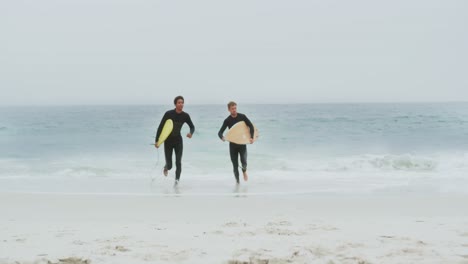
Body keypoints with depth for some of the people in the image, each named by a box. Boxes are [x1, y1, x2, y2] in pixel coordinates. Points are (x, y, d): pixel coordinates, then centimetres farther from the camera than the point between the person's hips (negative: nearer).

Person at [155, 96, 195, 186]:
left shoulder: (185, 116, -7)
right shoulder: (168, 114, -16)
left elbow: (192, 126, 6)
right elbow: (160, 127, -11)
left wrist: (191, 133, -17)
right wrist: (157, 140, -14)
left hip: (178, 141, 2)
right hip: (168, 141, -2)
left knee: (178, 162, -14)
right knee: (169, 165, 2)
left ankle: (177, 179, 4)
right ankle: (166, 168, 39)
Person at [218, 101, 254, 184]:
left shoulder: (242, 116, -3)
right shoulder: (227, 120, -3)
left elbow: (251, 126, -1)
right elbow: (220, 132, -6)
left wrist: (251, 137, -14)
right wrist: (222, 137, -29)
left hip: (242, 143, -1)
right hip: (232, 144, 1)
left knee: (244, 161, -14)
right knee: (235, 165, 2)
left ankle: (244, 171, 20)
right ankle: (237, 181, 17)